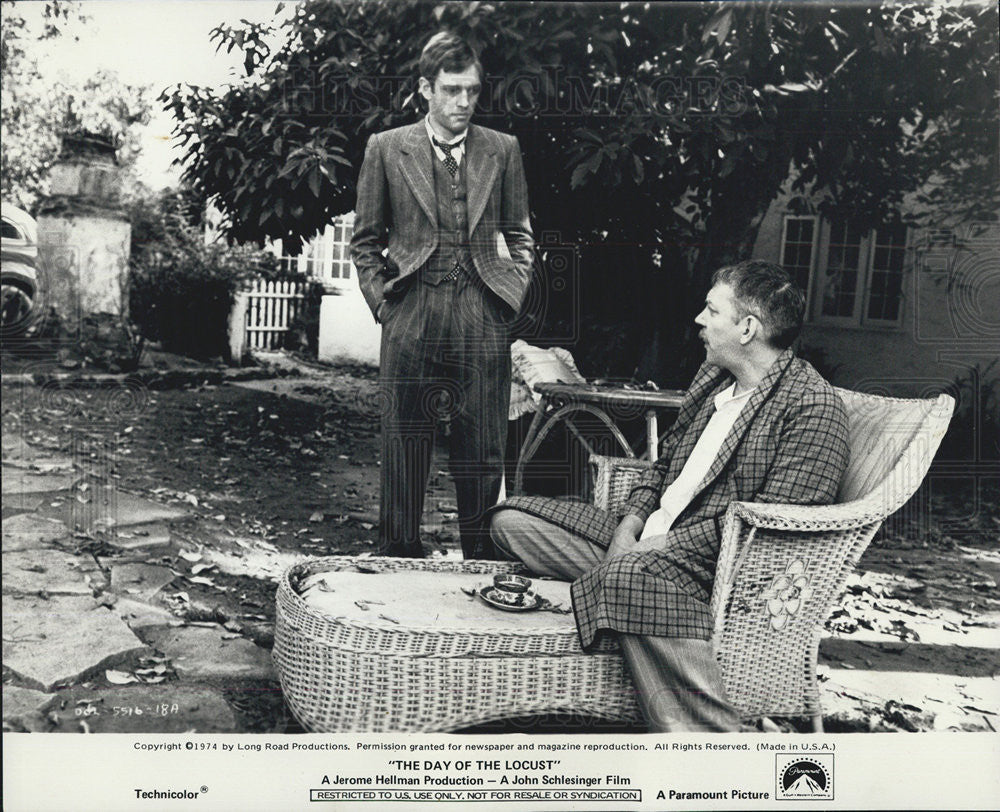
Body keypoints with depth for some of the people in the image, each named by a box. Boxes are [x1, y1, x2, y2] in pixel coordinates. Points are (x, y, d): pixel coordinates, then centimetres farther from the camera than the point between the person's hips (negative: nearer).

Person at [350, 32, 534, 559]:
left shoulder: (503, 151, 11)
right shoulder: (386, 149, 8)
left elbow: (519, 235, 17)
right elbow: (365, 240, 12)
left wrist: (512, 295, 6)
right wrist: (382, 299, 2)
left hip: (484, 318, 1)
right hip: (410, 317, -1)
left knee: (482, 448, 3)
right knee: (403, 442, 3)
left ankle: (481, 559, 15)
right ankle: (397, 560, 15)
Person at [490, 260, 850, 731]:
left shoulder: (812, 405, -11)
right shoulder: (713, 375, 16)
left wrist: (669, 542, -18)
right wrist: (630, 526, 2)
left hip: (720, 562, -9)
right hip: (646, 542, 9)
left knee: (633, 574, -42)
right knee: (512, 521, 3)